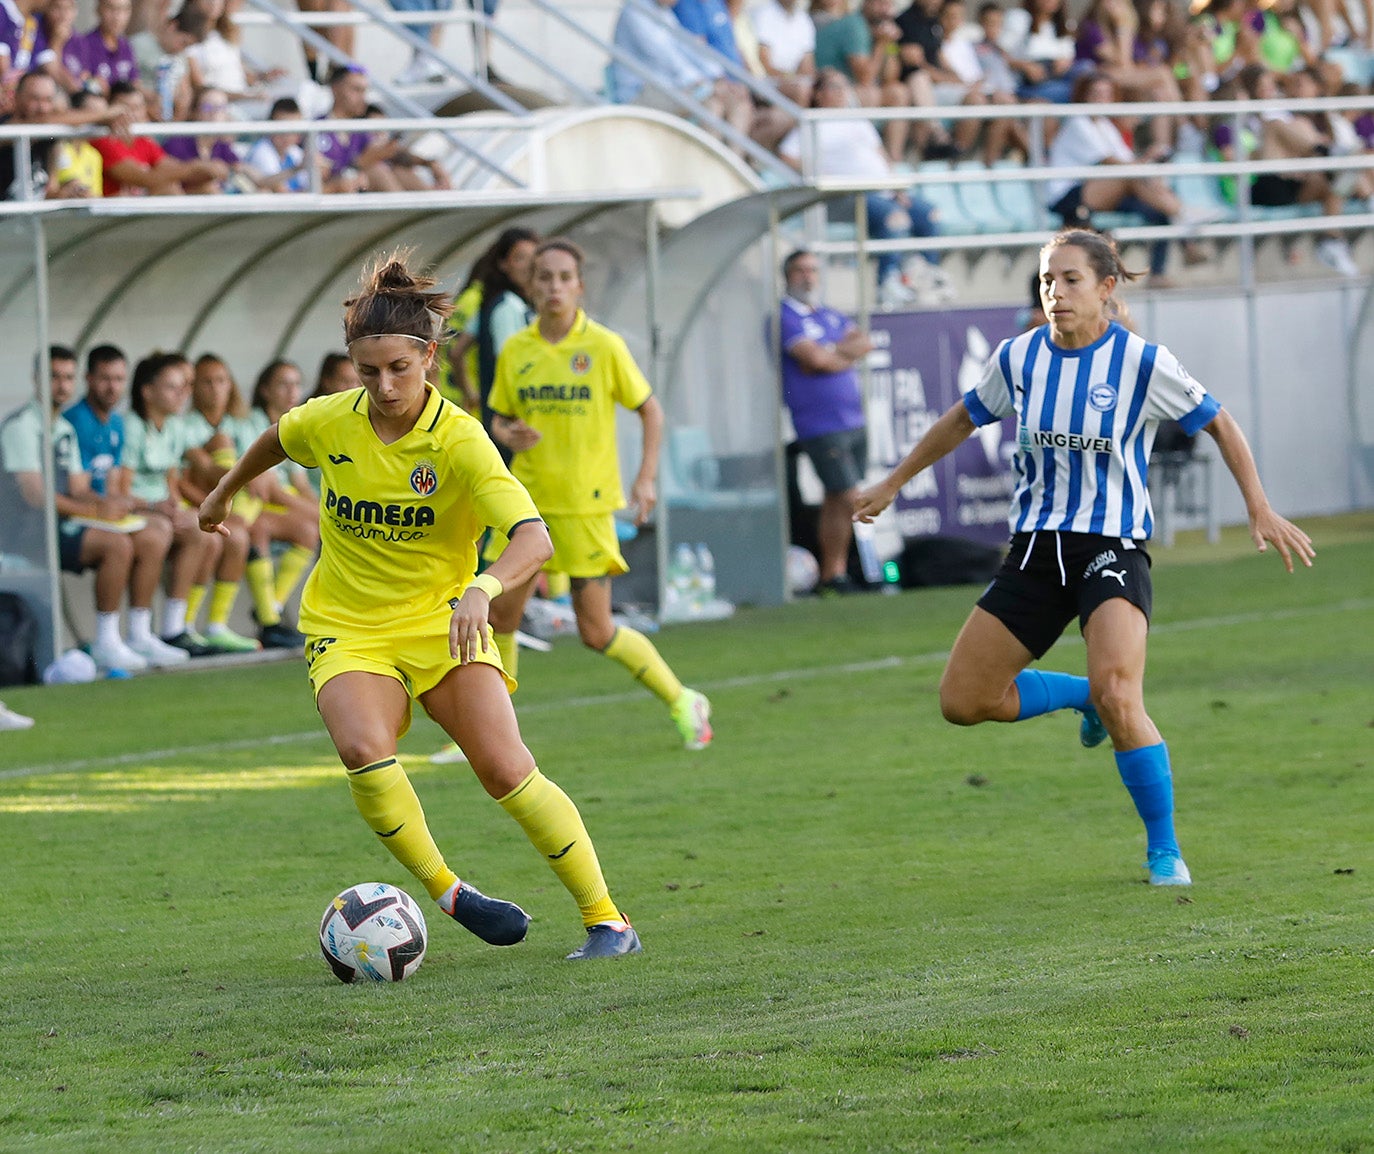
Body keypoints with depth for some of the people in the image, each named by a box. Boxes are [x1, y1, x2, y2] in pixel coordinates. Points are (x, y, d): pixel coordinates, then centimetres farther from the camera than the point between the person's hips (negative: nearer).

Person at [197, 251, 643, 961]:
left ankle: (607, 920, -7)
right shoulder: (327, 422, -8)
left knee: (506, 771, -18)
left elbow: (534, 540, -31)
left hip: (442, 621, -2)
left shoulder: (458, 441, -19)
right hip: (347, 629, 2)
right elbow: (274, 442, 19)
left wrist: (482, 591, -50)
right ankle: (446, 892, -12)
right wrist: (224, 492, 35)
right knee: (364, 749, -29)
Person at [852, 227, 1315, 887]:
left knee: (1118, 700, -26)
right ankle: (1088, 695, 28)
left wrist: (1260, 510, -3)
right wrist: (894, 483, 26)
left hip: (1113, 547, -5)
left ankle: (1164, 852, -7)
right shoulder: (1019, 358, 1)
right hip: (1037, 547, 5)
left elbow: (1218, 424, 3)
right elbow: (964, 419, 19)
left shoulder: (1142, 363, -10)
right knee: (962, 701, 1)